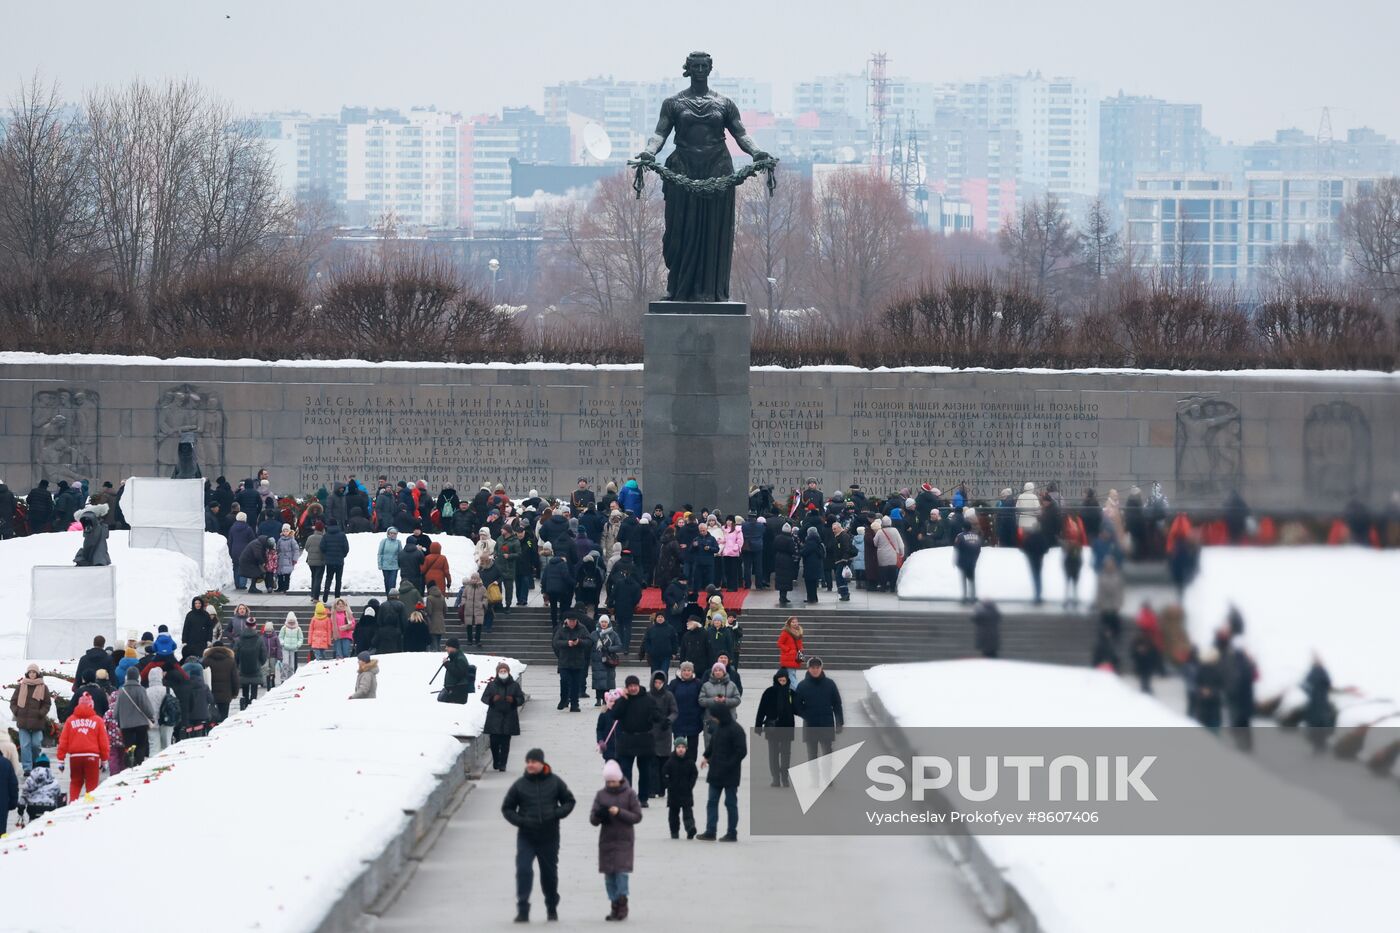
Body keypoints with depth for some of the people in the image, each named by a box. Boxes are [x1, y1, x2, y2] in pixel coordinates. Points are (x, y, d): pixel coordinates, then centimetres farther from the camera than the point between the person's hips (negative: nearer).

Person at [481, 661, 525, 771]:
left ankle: (502, 764, 1)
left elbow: (521, 699, 7)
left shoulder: (514, 686, 6)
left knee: (505, 742, -2)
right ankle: (496, 761, 18)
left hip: (509, 718, 0)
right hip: (494, 717, 0)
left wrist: (513, 700, -14)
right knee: (494, 741, -2)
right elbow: (484, 698, 5)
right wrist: (492, 699, -15)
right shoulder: (491, 685, 6)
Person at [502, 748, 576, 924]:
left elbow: (569, 802, 9)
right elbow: (507, 808, 6)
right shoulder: (520, 784, -1)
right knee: (523, 871, -14)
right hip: (526, 837, -1)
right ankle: (522, 910, -12)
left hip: (549, 836, 1)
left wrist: (557, 814, -10)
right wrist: (520, 821, -11)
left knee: (549, 873, 12)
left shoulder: (555, 782, 0)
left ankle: (552, 908, 30)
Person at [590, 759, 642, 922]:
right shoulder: (601, 795, 6)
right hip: (606, 840, 3)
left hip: (624, 840, -3)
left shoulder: (629, 794, -2)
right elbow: (593, 819, 6)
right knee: (609, 874, 4)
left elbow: (637, 816, -3)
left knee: (621, 870, -12)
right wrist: (598, 815, -17)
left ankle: (622, 903, 2)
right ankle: (615, 906, 11)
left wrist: (620, 812, -16)